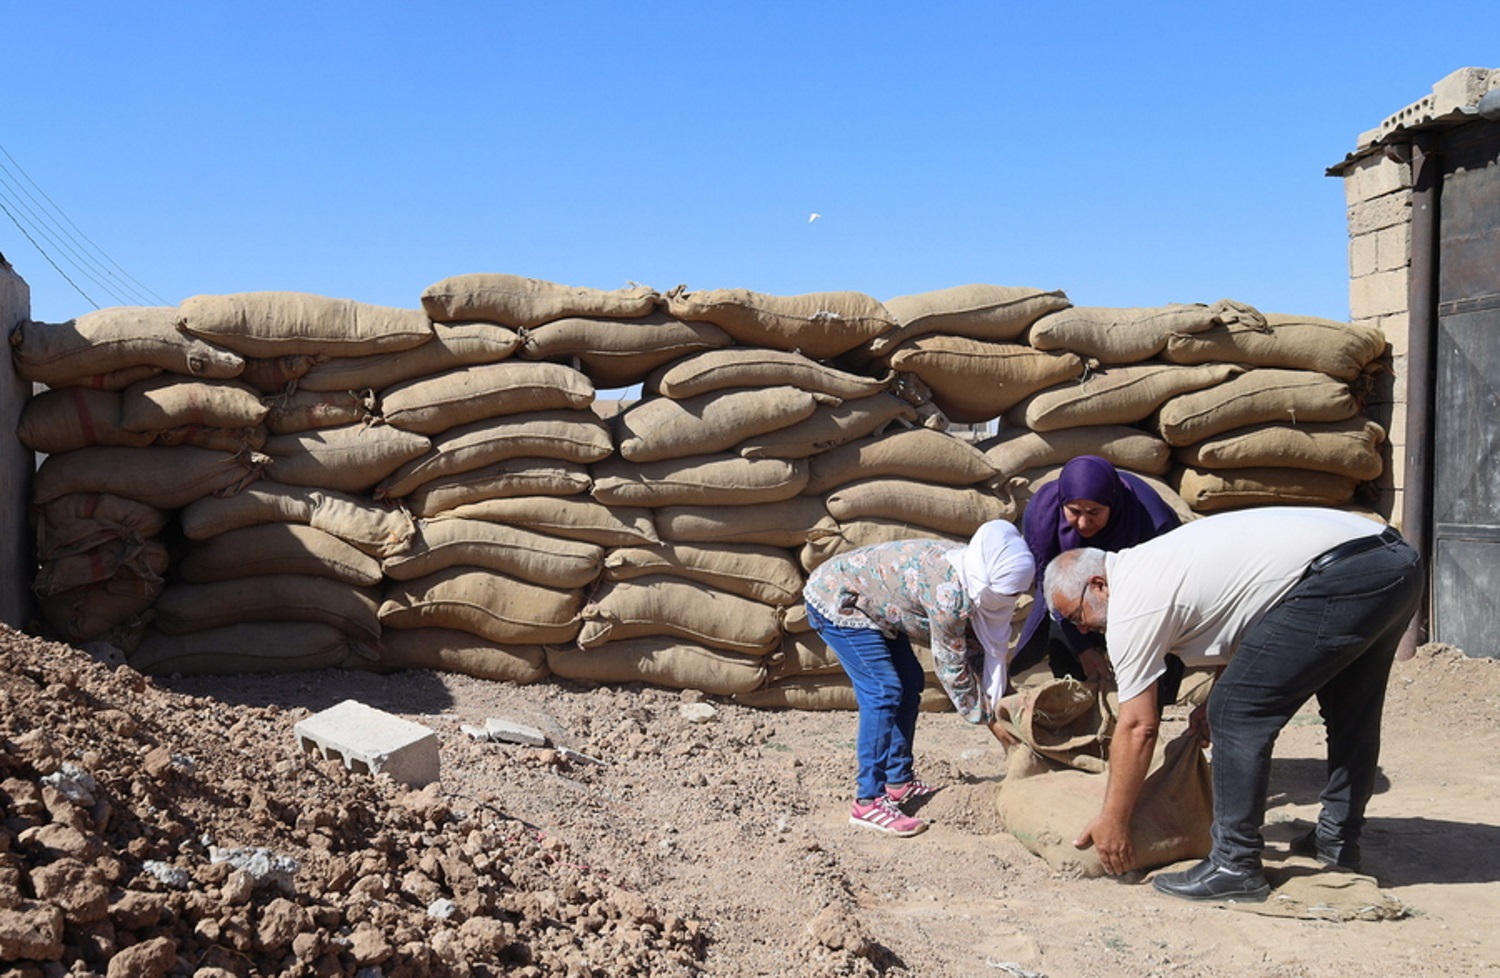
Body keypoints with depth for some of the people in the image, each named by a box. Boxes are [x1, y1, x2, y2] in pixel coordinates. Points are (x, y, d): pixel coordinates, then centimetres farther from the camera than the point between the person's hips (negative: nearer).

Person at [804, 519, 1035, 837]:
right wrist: (988, 719, -11)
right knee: (884, 692, -15)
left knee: (909, 683, 9)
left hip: (870, 605, 10)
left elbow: (975, 644, 5)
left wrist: (1004, 691, -1)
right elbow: (951, 666, -21)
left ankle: (899, 781, 19)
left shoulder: (970, 575, -7)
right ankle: (868, 801, -11)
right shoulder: (949, 594, -32)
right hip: (836, 600, -10)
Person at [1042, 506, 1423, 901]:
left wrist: (1112, 821, 4)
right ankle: (1338, 840, 39)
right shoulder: (1151, 562, 23)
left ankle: (1235, 867, -1)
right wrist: (1215, 702, 18)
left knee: (1238, 714, -6)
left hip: (1338, 579, -11)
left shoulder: (1132, 602, -5)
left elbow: (1138, 726, -4)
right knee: (1350, 708, 26)